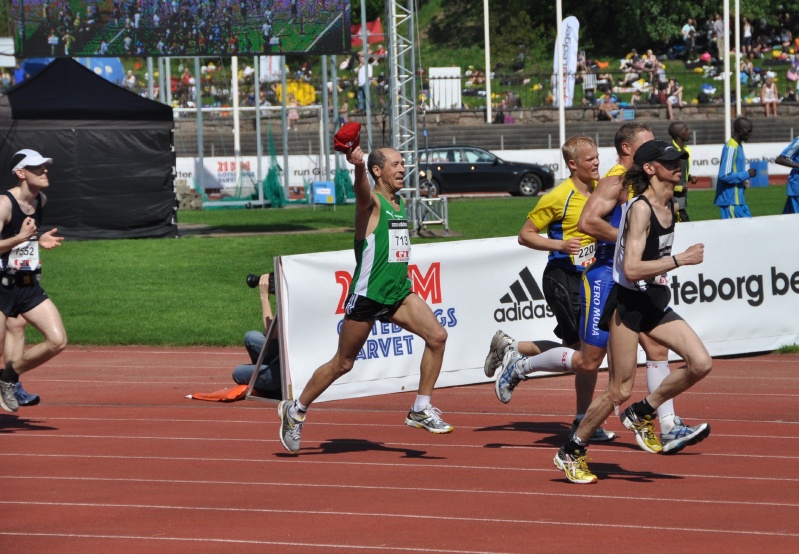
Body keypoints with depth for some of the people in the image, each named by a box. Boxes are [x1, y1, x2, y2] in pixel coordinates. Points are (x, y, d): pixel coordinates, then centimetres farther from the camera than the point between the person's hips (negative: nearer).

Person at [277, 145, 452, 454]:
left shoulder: (401, 203, 12)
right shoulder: (372, 201, -11)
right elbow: (362, 189, -36)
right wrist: (358, 165, -57)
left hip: (398, 293, 7)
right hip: (366, 297, -7)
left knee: (437, 336, -13)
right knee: (342, 364, 3)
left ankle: (421, 411, -5)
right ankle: (295, 411, 22)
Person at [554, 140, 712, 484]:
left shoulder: (667, 204, 7)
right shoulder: (640, 208, -19)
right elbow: (632, 269, -26)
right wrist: (679, 260, -27)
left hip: (655, 304, 8)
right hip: (628, 303, -8)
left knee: (701, 364, -6)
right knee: (621, 389, -4)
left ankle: (641, 413, 12)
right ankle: (571, 452, 12)